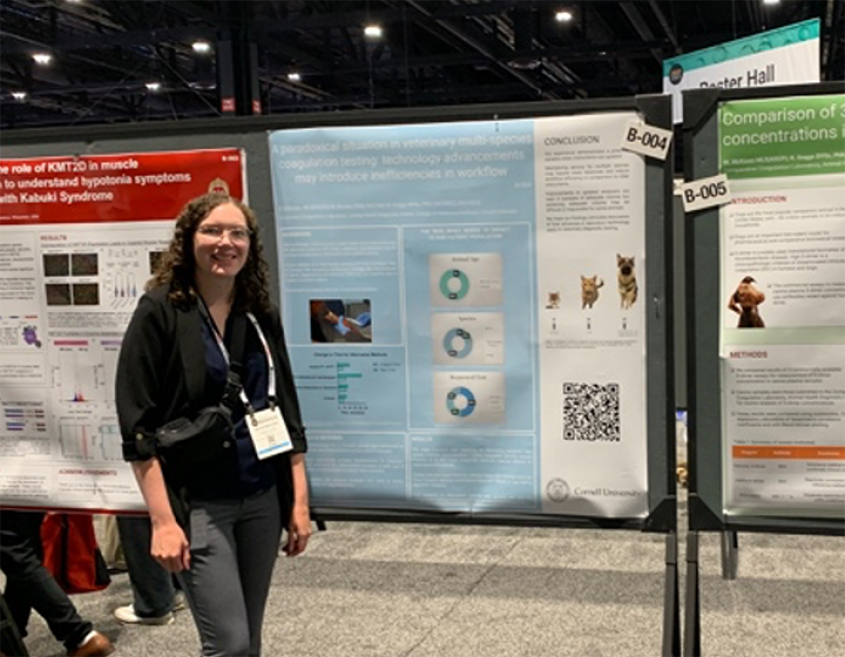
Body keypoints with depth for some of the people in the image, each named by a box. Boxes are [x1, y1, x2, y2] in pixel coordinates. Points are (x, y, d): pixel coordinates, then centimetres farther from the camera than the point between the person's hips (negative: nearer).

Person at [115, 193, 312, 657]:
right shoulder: (159, 313, -8)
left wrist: (300, 500, 6)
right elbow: (138, 425, -11)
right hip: (196, 502, -5)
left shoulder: (262, 316, 8)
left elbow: (287, 413, 11)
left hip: (263, 498, 5)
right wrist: (162, 519, -16)